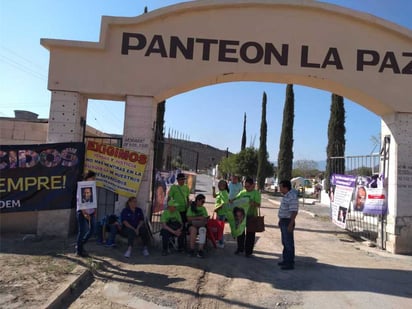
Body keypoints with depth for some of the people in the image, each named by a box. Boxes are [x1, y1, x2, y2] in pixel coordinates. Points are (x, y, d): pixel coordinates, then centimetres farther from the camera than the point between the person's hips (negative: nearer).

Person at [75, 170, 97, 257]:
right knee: (82, 231, -2)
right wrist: (84, 213, -19)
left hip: (91, 213, 7)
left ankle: (80, 245, 29)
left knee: (91, 230, 8)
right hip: (82, 212, -7)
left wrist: (95, 211, 6)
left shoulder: (92, 188, 9)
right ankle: (78, 251, 13)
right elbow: (80, 201, -15)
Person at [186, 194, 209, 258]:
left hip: (201, 225, 2)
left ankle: (200, 250, -38)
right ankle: (191, 250, -28)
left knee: (202, 229, -33)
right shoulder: (191, 207, 6)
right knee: (193, 230, -36)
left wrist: (205, 220, -9)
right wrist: (199, 218, -14)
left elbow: (205, 218, 15)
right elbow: (189, 218, -5)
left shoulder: (203, 208, 19)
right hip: (192, 225, -2)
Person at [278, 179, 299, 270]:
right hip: (283, 221, 10)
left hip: (287, 222, -10)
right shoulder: (286, 196, 11)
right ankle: (286, 260, 30)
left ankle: (290, 263, 7)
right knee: (285, 242, 18)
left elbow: (294, 212, -26)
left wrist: (290, 225, -27)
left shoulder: (292, 197, -22)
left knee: (289, 243, -2)